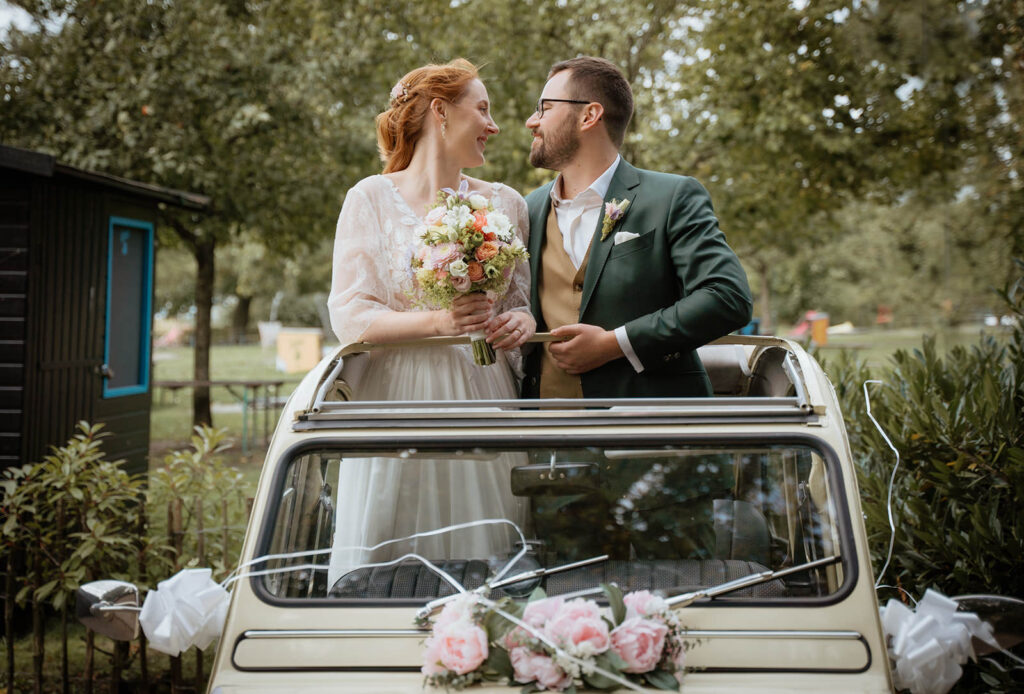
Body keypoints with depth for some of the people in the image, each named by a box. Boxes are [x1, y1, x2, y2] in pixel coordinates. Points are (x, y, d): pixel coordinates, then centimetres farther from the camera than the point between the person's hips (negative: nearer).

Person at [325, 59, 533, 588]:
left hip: (483, 401, 3)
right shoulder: (372, 198, 3)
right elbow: (350, 317, -4)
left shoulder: (505, 204, 14)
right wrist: (437, 321, -19)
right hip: (401, 401, -3)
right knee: (385, 567, -4)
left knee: (483, 558, -1)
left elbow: (523, 301, 16)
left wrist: (522, 321, -7)